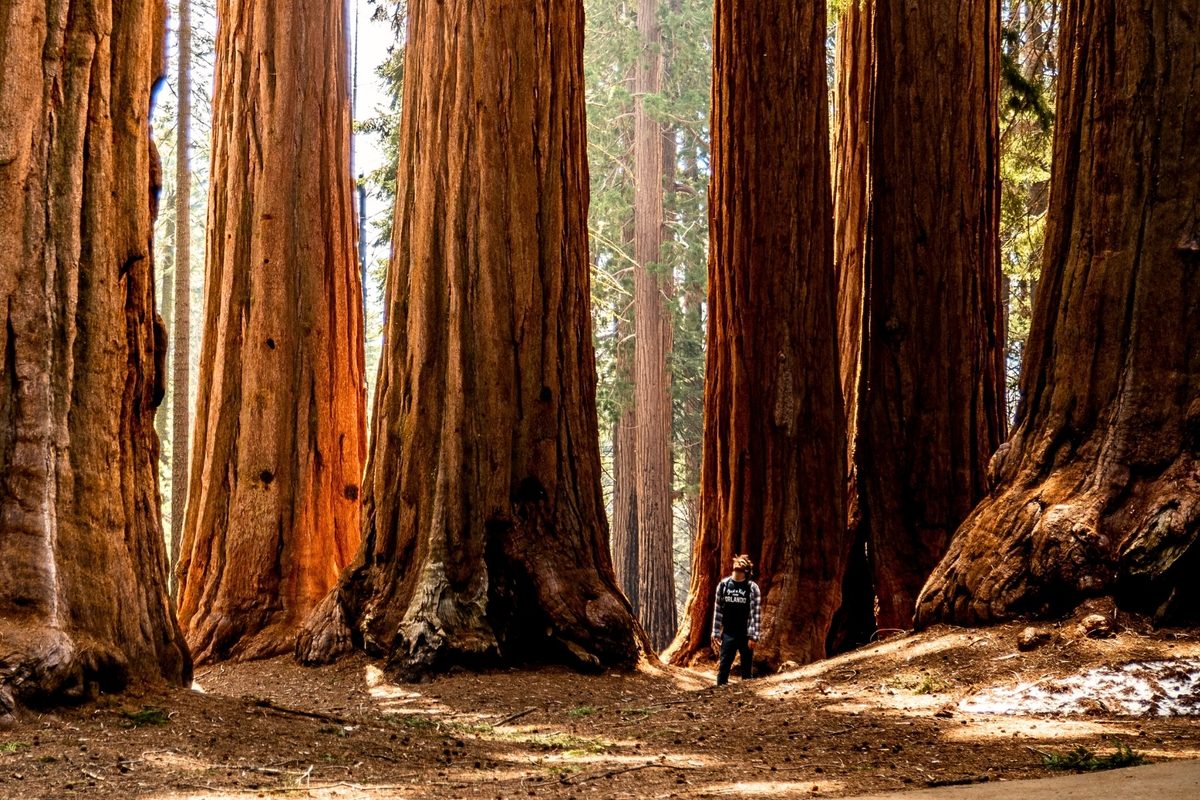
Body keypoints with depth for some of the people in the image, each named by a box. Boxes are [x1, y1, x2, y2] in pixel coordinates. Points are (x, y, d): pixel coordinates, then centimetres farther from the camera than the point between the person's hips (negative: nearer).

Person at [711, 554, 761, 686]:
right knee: (724, 667, -1)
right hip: (728, 634, 2)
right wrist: (716, 633, 5)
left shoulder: (752, 588, -4)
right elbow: (718, 610, 8)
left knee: (747, 669, 5)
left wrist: (753, 636, -12)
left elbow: (756, 613, -6)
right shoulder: (723, 585, 4)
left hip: (746, 635, -2)